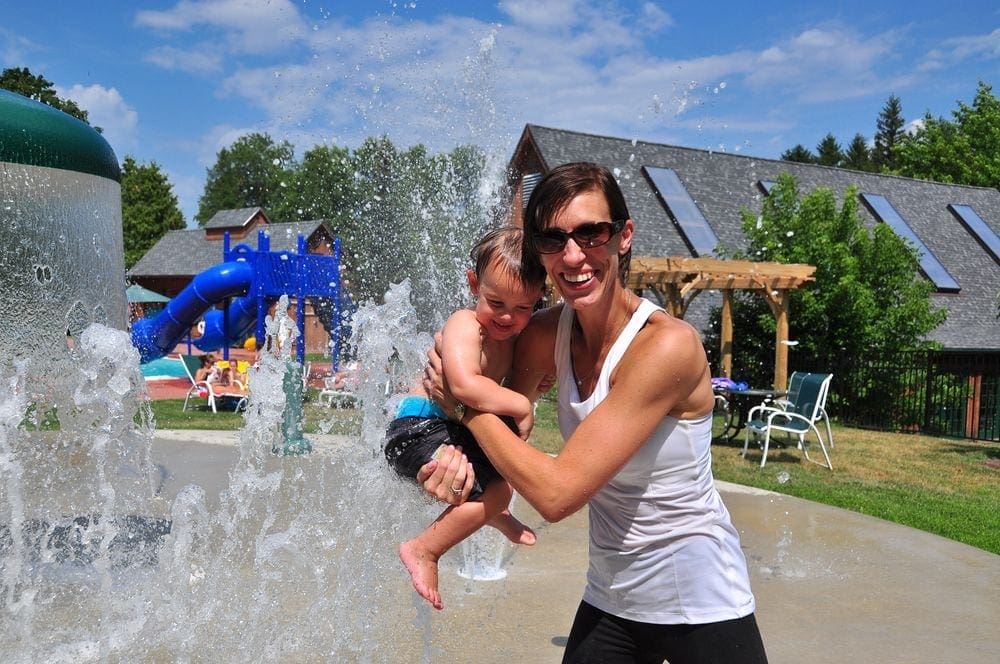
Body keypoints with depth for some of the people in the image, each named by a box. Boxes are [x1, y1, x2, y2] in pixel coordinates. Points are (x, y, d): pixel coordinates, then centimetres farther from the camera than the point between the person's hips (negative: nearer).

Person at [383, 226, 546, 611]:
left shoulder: (512, 337, 8)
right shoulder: (465, 325, -21)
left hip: (457, 426, 10)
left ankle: (493, 514, 53)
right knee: (496, 490, -24)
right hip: (417, 431, -10)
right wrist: (521, 406, -27)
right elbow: (464, 384, -36)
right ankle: (423, 550, -9)